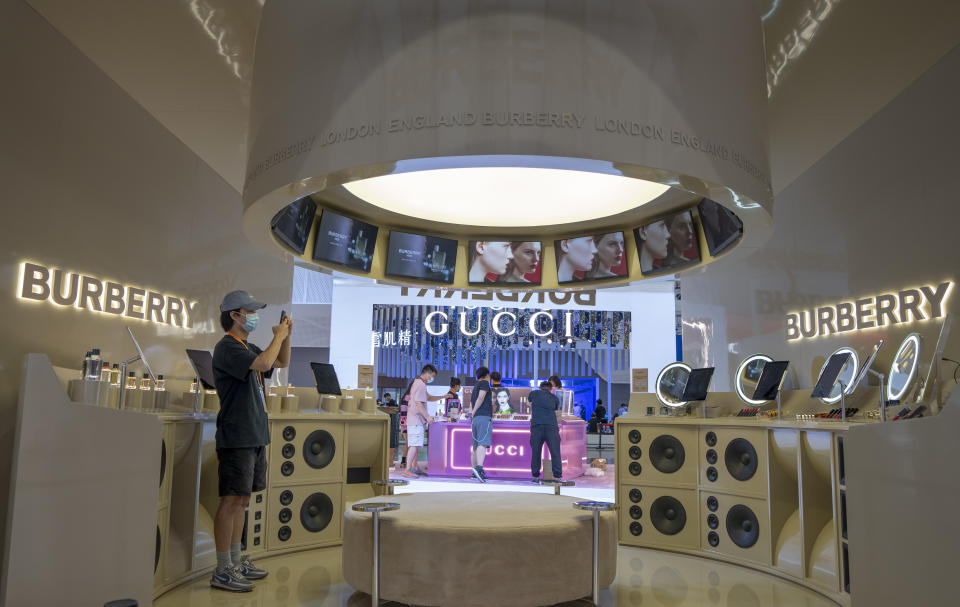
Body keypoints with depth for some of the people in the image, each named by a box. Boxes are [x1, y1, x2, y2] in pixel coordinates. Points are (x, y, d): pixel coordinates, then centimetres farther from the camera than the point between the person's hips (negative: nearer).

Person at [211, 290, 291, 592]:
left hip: (255, 436, 9)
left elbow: (282, 363, 28)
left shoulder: (248, 348, 16)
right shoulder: (227, 347, -12)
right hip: (237, 437, -9)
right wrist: (279, 335, -12)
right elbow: (264, 364, -27)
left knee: (242, 499, 14)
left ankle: (236, 561, 24)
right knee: (232, 499, -5)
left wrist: (285, 336, 12)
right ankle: (222, 571, 3)